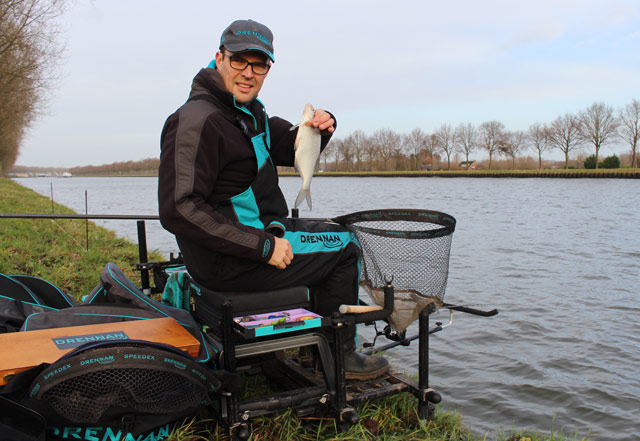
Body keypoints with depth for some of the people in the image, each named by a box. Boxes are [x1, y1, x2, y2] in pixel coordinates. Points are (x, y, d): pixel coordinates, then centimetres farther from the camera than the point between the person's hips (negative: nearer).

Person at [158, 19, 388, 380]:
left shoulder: (248, 110, 10)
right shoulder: (199, 120, -21)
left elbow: (292, 149, 18)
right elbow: (180, 211, -28)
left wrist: (320, 128, -6)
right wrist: (262, 247, -28)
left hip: (257, 232, 10)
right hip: (226, 261, -10)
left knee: (334, 233, 23)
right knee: (344, 247, -3)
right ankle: (337, 357, 14)